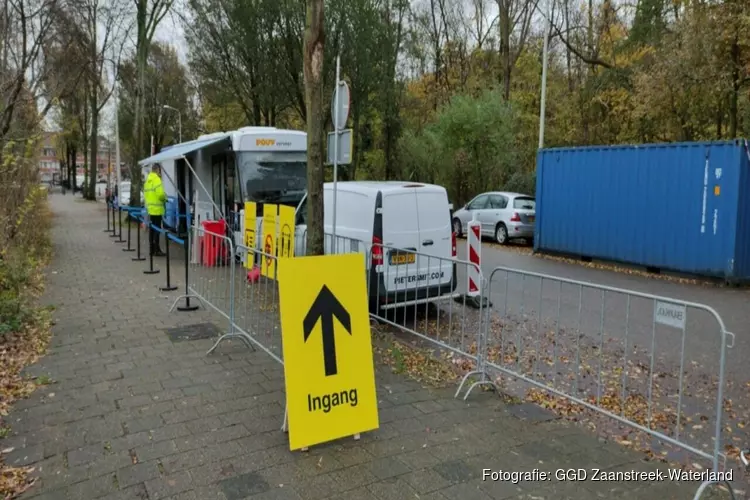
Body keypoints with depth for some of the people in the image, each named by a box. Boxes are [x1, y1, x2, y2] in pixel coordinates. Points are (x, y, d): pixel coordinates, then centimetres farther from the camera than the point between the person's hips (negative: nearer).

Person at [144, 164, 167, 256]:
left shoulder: (147, 180, 15)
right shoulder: (156, 179, -13)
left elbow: (145, 193, 16)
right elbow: (160, 193, -21)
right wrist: (165, 198, -3)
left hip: (150, 208, 9)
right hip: (156, 209, -9)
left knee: (152, 229, 13)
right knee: (156, 229, -5)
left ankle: (151, 249, 19)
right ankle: (156, 250, -3)